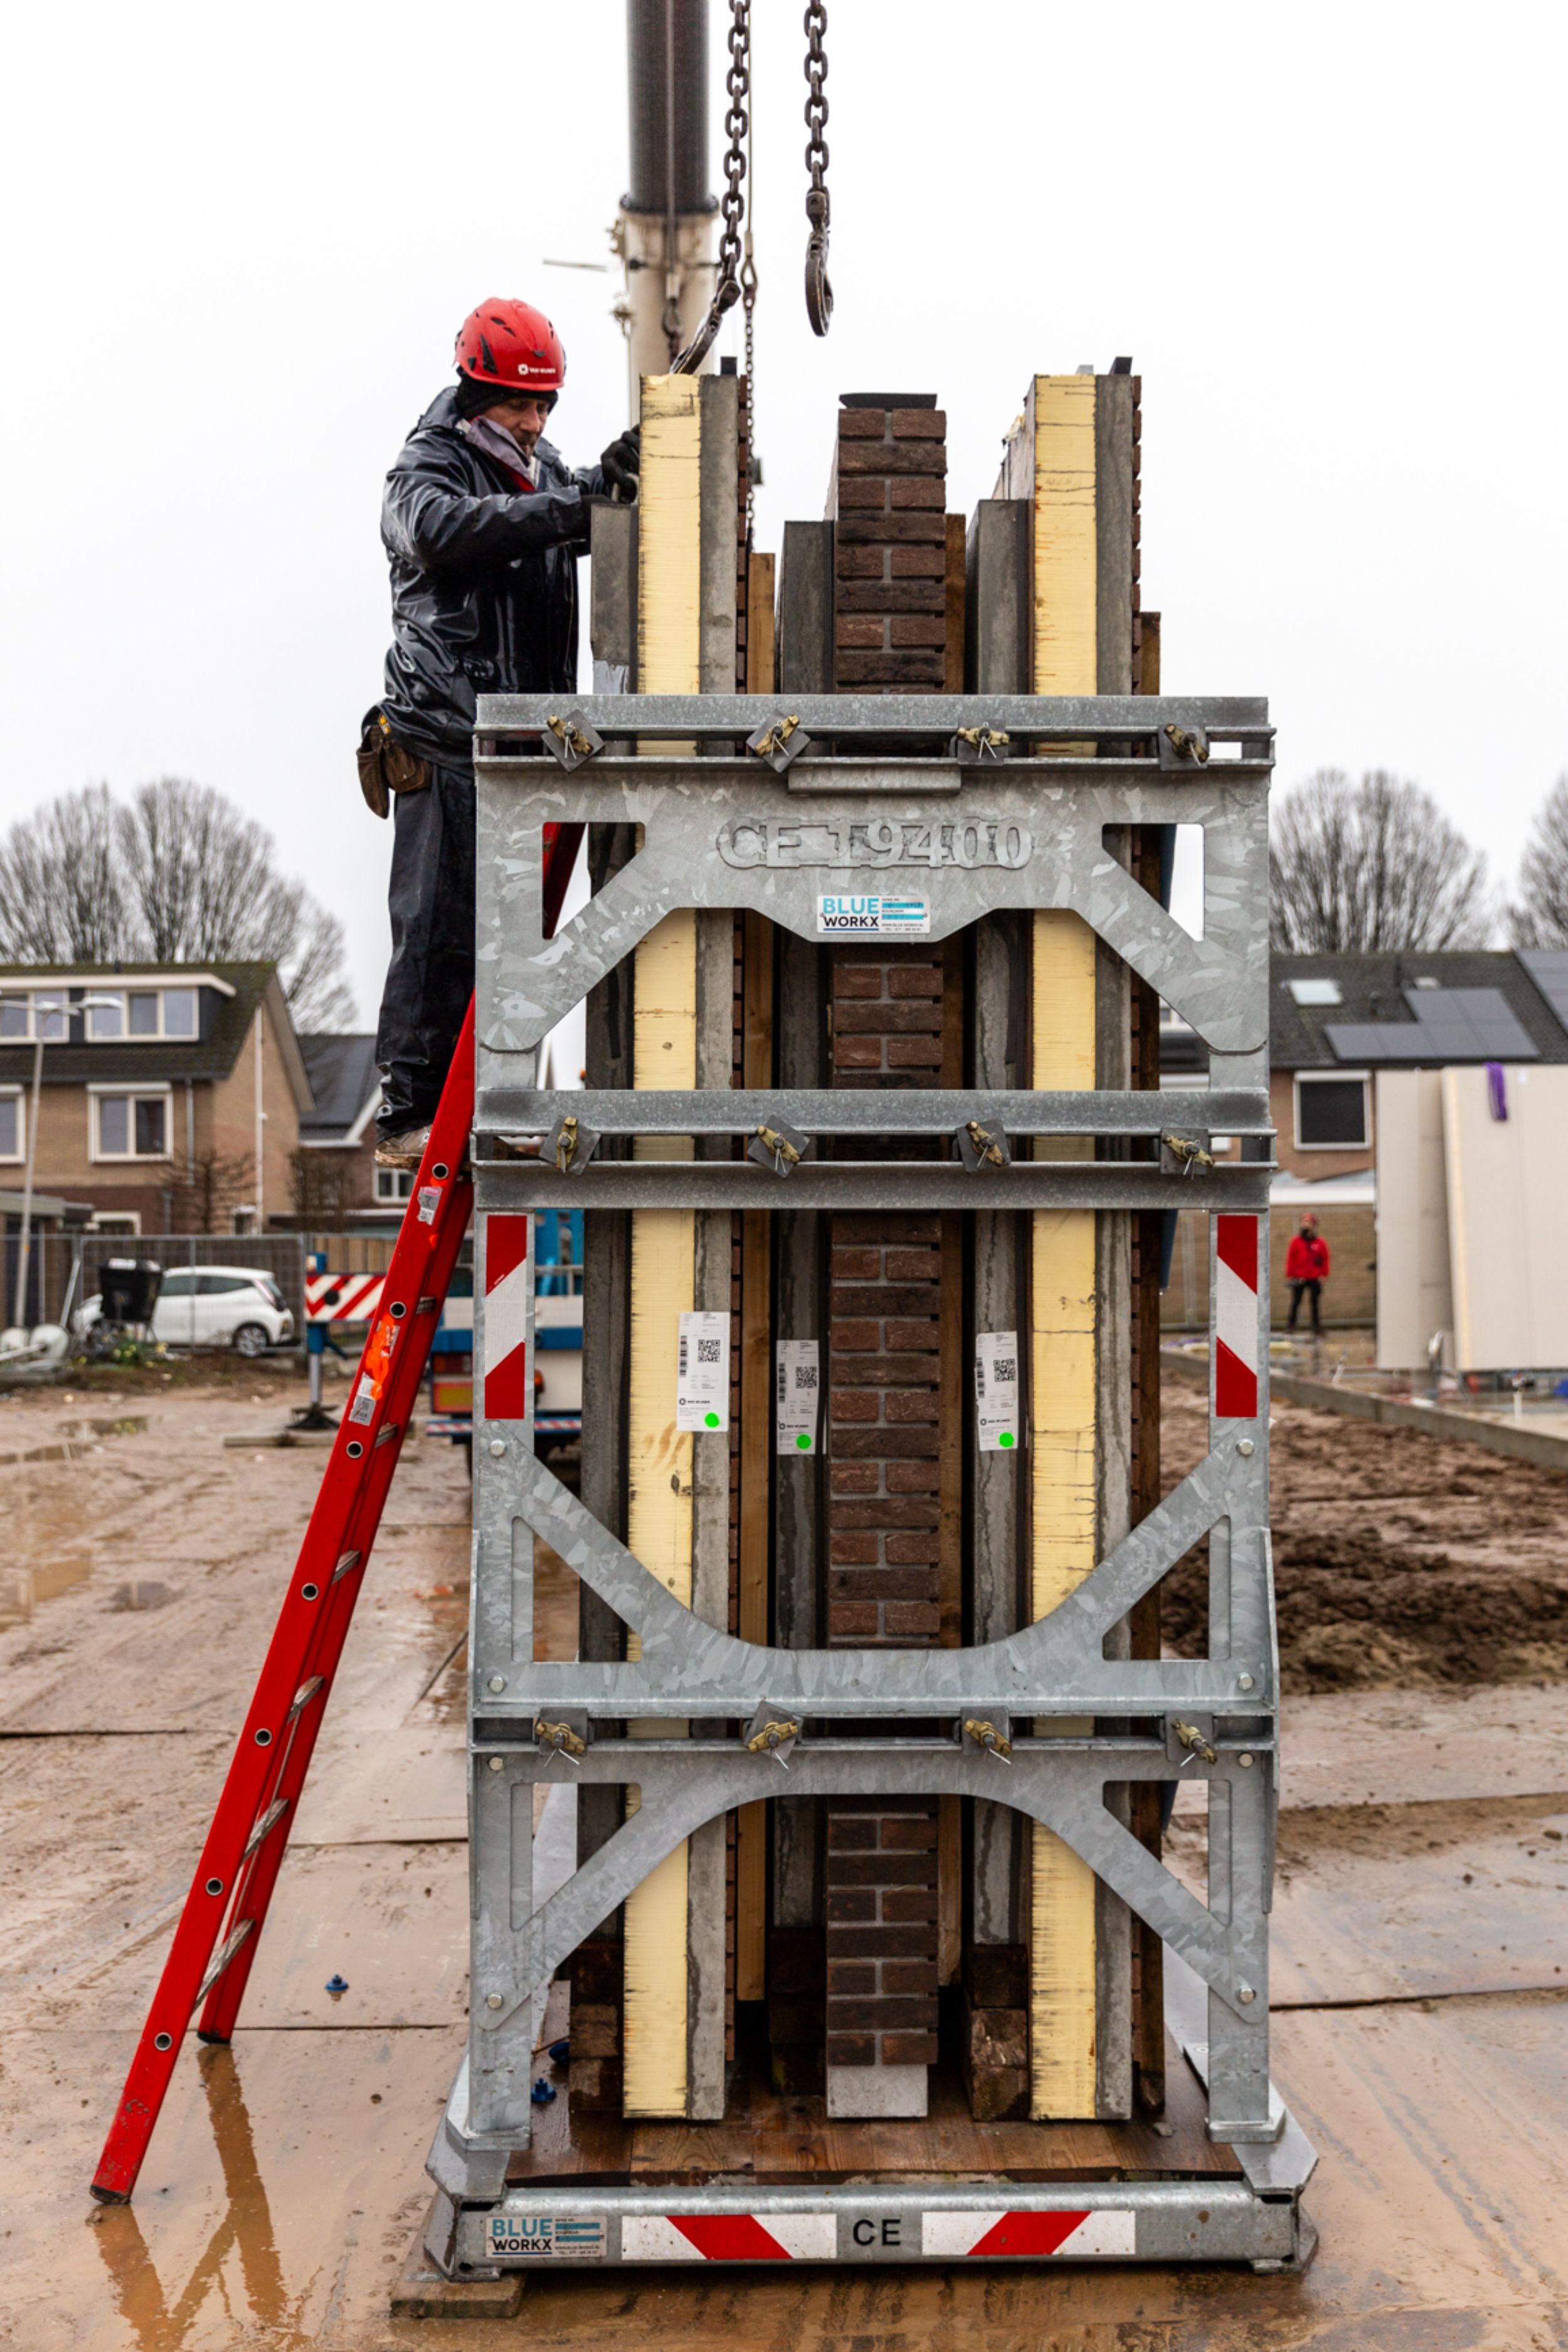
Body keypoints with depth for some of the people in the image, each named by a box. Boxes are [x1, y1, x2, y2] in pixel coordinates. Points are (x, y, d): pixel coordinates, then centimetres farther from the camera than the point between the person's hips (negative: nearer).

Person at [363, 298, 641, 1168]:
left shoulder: (543, 471, 20)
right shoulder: (424, 471, -3)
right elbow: (443, 528, -24)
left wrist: (613, 475, -15)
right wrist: (571, 507, -31)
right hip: (445, 741, -7)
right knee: (438, 924, -8)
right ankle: (406, 1113, -2)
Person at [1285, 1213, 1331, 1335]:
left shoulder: (1320, 1243, 2)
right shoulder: (1296, 1241, 0)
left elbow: (1325, 1260, 7)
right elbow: (1290, 1259, 1)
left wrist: (1324, 1276, 4)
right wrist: (1289, 1276, -1)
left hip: (1314, 1279, 1)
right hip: (1298, 1279, -1)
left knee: (1314, 1304, 6)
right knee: (1295, 1303, 3)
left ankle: (1317, 1329, 11)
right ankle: (1291, 1326, 10)